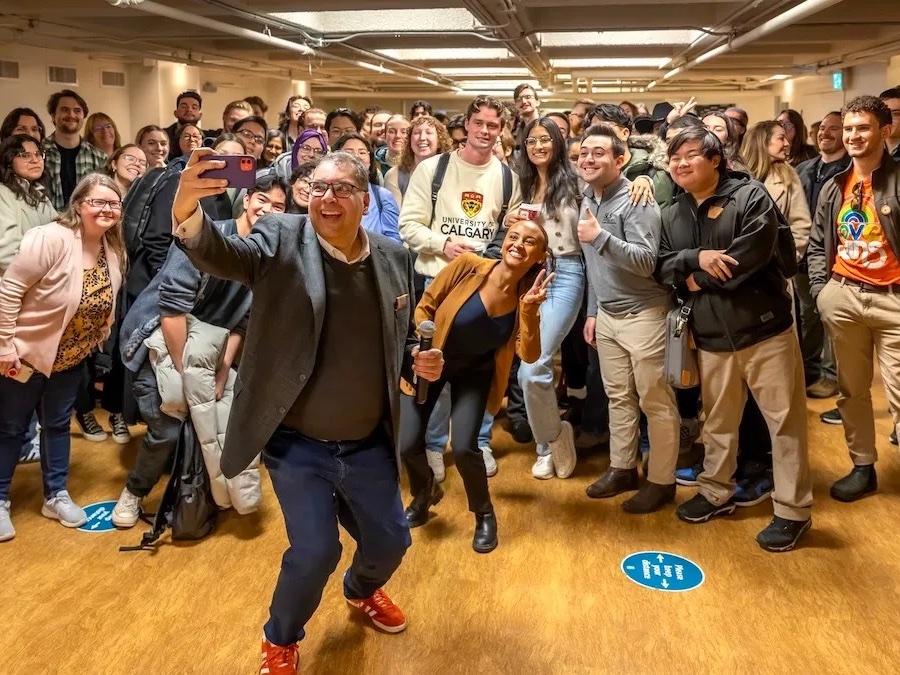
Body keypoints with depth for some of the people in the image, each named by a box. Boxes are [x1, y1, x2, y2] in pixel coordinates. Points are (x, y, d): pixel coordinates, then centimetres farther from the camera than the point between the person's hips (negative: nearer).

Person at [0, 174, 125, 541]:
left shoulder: (114, 249, -5)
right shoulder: (51, 239, -26)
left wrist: (92, 342, 11)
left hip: (71, 358, 6)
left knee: (58, 424, 18)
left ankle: (56, 496, 33)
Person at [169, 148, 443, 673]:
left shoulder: (395, 257, 0)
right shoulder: (281, 240, -11)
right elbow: (219, 254, -30)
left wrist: (418, 360, -9)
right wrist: (188, 209, -50)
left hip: (369, 444, 4)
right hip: (298, 445, -4)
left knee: (391, 541, 15)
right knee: (315, 552, -5)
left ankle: (363, 590, 52)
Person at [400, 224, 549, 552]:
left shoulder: (527, 296, -16)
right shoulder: (469, 266, -24)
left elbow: (529, 355, -26)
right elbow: (425, 306, -12)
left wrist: (530, 309, -36)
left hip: (475, 371, 1)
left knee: (463, 447, -17)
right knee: (407, 444, -8)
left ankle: (485, 515, 14)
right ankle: (425, 493, 29)